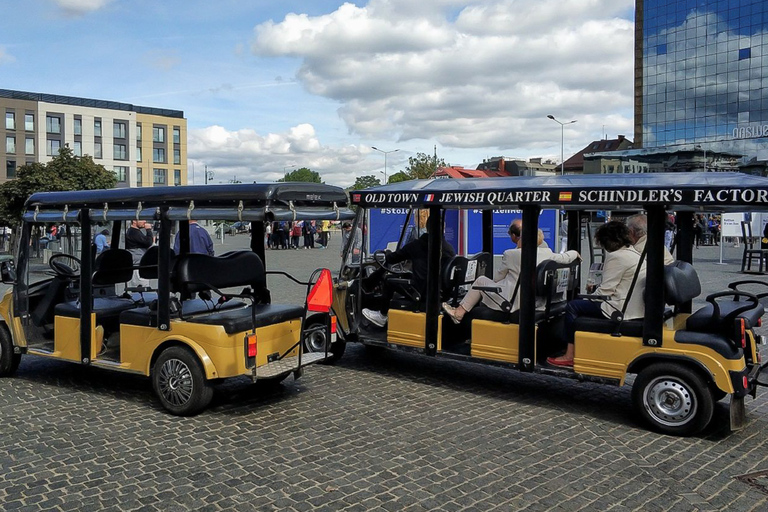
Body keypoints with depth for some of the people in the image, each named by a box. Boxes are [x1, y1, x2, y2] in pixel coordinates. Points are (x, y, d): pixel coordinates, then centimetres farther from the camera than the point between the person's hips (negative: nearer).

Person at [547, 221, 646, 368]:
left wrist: (587, 299, 1)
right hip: (637, 308, 10)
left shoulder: (616, 257, -15)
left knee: (573, 307, -3)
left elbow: (605, 290, -15)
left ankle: (570, 356, 1)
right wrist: (595, 291, 18)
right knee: (584, 303, 22)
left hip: (623, 311, -10)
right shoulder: (633, 253, 15)